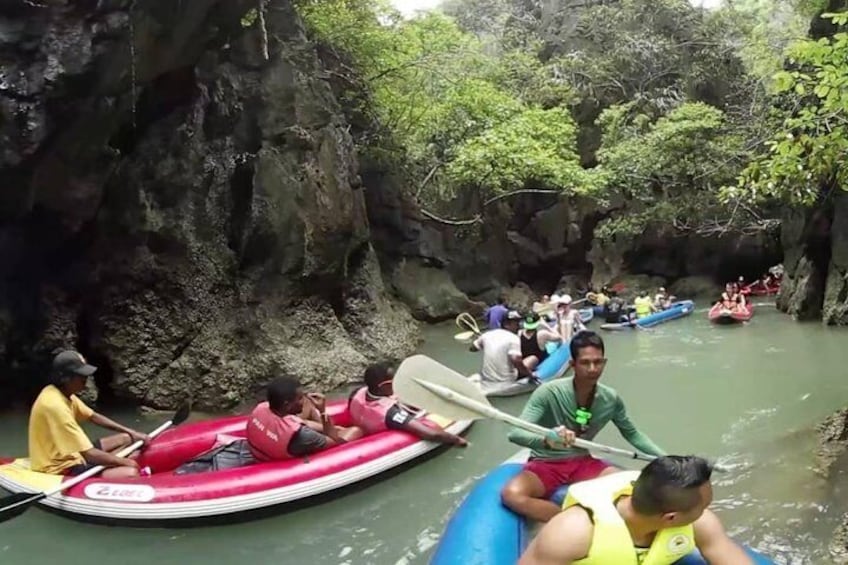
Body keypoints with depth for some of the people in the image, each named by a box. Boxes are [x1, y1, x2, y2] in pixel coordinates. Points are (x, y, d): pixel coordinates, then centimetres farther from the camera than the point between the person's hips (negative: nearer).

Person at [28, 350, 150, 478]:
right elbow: (90, 455, -29)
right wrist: (124, 462, -14)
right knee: (131, 473, -27)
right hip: (62, 469, -11)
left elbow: (93, 416, 16)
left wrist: (131, 433, 8)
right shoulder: (55, 405, -28)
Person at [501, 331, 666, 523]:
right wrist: (547, 440, -50)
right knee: (512, 494, -33)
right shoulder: (549, 392, -23)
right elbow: (515, 433, -30)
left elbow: (632, 434, 11)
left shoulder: (611, 399, -8)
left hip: (582, 463, 4)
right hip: (545, 464, -4)